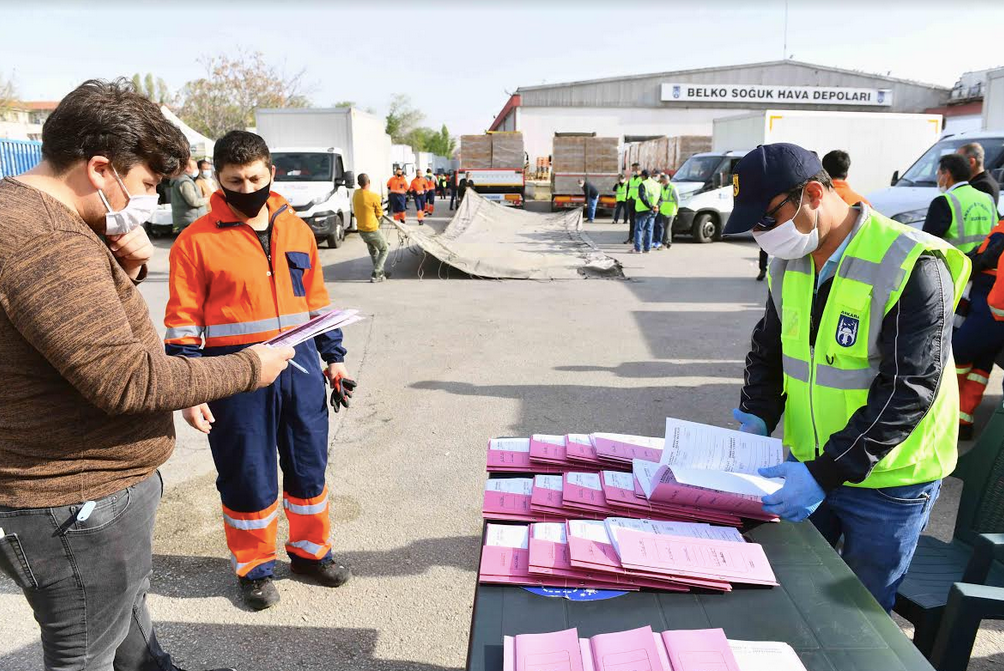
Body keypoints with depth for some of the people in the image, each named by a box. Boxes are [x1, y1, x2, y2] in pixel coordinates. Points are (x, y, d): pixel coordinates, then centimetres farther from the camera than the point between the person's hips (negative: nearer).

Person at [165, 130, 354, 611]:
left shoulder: (296, 229, 8)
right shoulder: (198, 240, -5)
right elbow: (184, 321, -5)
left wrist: (333, 356, 14)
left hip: (300, 366, 4)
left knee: (309, 465, 14)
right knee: (248, 476, 7)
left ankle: (310, 551, 35)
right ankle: (254, 567, 30)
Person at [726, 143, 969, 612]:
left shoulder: (910, 267, -21)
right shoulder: (789, 261, 0)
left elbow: (908, 389, -24)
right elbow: (769, 349, 9)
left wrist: (827, 472, -29)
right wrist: (758, 418, -7)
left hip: (886, 484, -5)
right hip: (807, 466, 6)